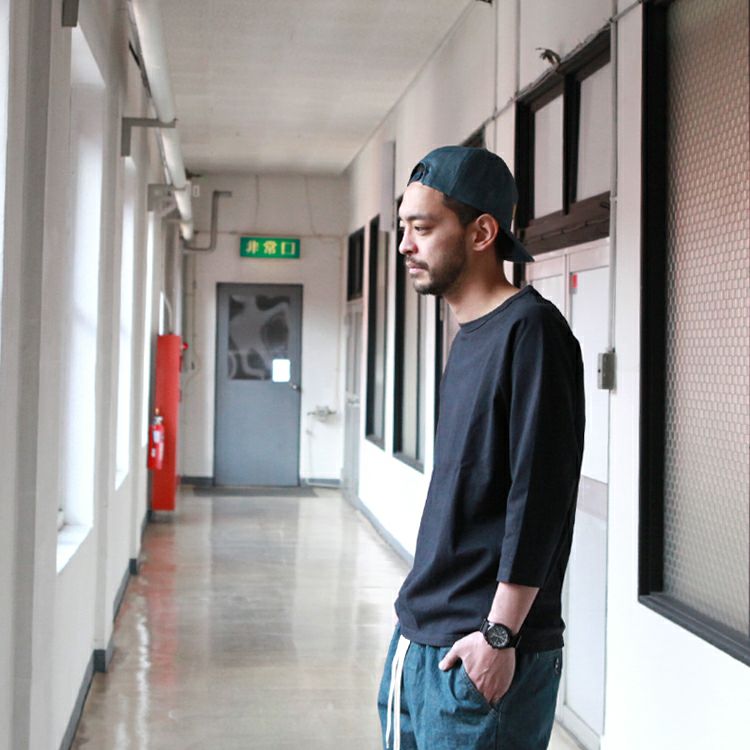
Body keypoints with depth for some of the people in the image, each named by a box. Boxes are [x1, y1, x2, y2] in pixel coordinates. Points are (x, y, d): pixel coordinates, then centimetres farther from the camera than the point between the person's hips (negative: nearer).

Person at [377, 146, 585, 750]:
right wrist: (420, 625, 18)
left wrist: (499, 634, -19)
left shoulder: (530, 329, -14)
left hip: (480, 655, -9)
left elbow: (539, 495, -19)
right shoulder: (469, 336, 13)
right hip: (419, 640, 9)